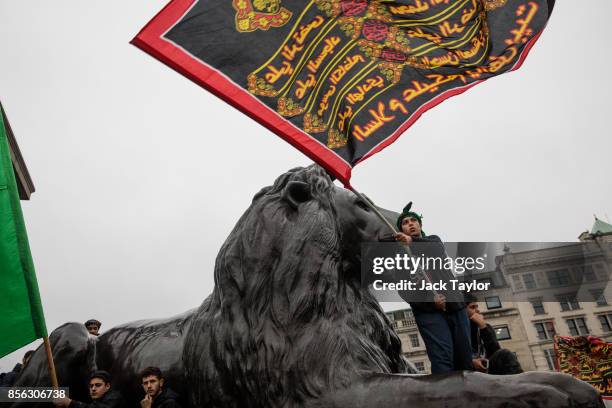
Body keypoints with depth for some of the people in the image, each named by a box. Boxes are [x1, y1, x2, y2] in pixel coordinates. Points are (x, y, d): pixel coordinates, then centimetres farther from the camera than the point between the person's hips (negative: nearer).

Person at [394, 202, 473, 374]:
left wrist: (413, 241, -25)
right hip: (428, 311, -3)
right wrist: (429, 299, -16)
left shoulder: (433, 240, 22)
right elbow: (402, 289, 1)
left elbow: (438, 248, -6)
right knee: (442, 359, -18)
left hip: (455, 306, 4)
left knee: (465, 359, -1)